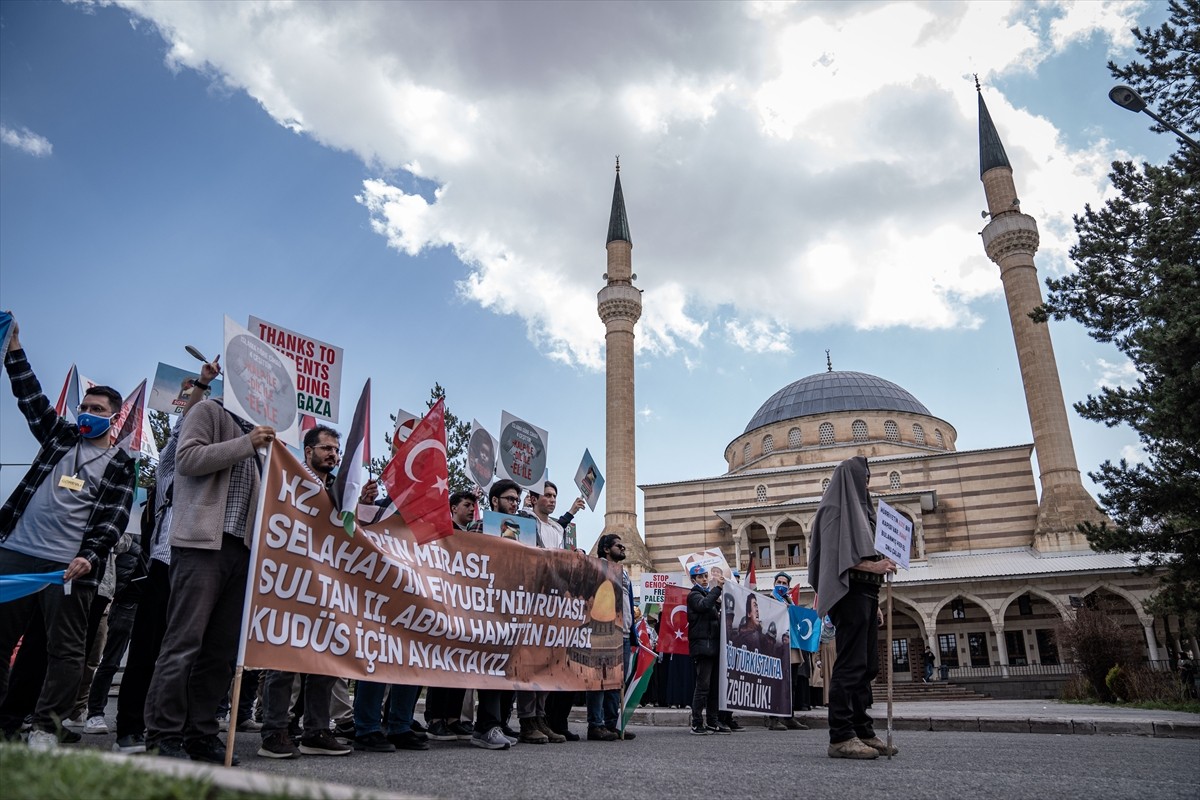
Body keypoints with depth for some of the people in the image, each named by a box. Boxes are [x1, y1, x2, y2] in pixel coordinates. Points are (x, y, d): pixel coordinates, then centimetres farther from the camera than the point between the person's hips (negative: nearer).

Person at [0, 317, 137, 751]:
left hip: (69, 566, -4)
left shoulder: (121, 465, 4)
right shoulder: (61, 436, 17)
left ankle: (46, 728, 5)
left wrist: (89, 557, -18)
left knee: (64, 649, -2)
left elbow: (114, 519, -4)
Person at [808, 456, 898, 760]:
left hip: (864, 593, 10)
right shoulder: (836, 506, -3)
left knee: (866, 664, 9)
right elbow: (837, 553, -14)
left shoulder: (858, 508, 26)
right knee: (850, 663, -13)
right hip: (849, 592, -10)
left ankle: (862, 731, 13)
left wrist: (874, 603, 20)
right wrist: (872, 566, -25)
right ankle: (841, 737, -13)